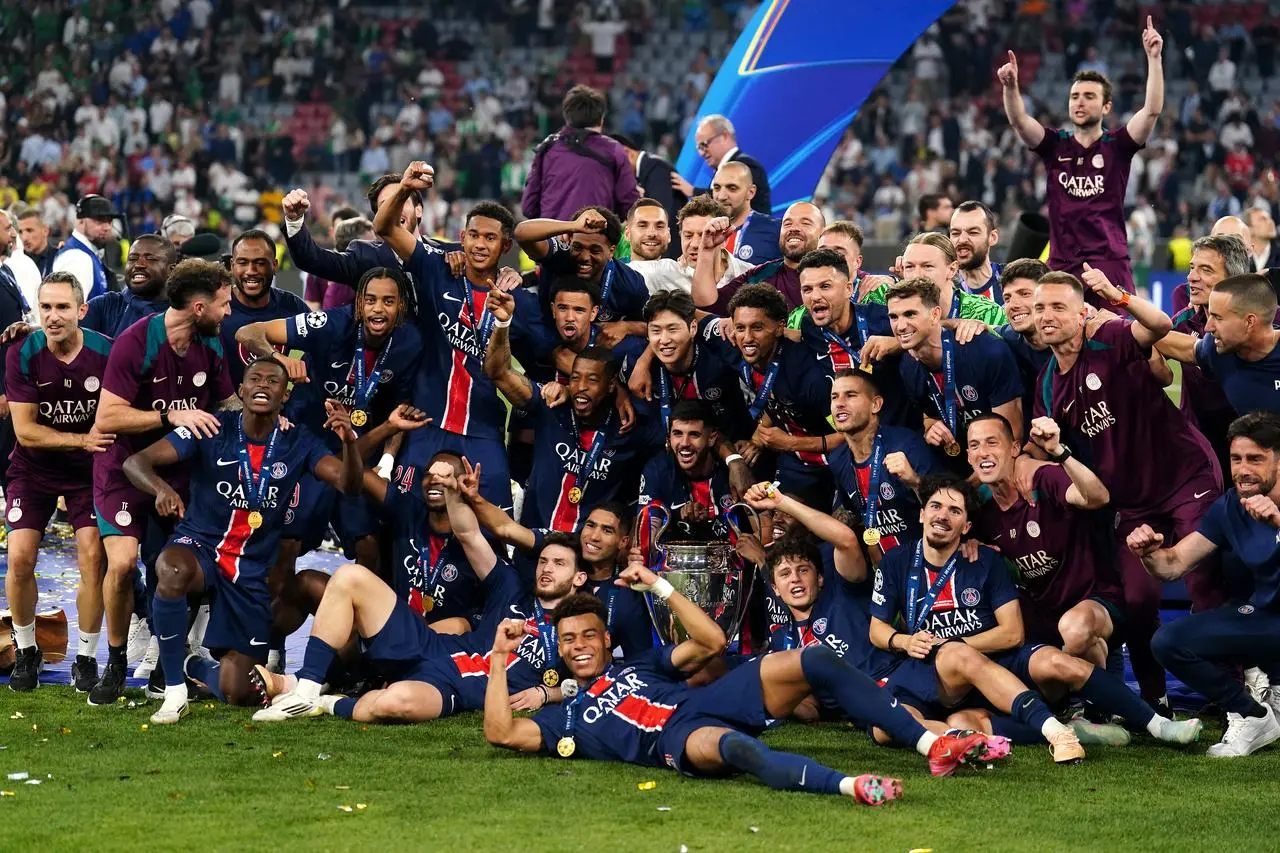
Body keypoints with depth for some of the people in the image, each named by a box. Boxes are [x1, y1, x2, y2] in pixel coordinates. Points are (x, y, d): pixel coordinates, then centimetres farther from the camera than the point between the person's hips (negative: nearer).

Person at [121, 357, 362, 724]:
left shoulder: (297, 443, -2)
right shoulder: (213, 430, -9)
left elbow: (349, 485, -15)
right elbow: (135, 462, -16)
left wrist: (348, 442, -37)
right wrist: (161, 487, -39)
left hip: (251, 572, 3)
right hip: (199, 546, -3)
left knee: (238, 694, 0)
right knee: (173, 569, -42)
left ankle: (195, 667, 38)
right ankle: (175, 692, -27)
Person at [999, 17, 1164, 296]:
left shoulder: (1116, 146, 5)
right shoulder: (1055, 145, 10)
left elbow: (1153, 110, -7)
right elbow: (1018, 120, -3)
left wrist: (1154, 58, -15)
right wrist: (1011, 86, -22)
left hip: (1110, 264, -2)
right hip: (1061, 266, 2)